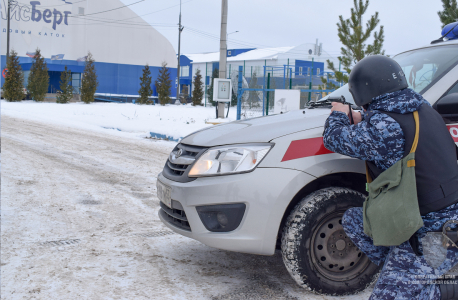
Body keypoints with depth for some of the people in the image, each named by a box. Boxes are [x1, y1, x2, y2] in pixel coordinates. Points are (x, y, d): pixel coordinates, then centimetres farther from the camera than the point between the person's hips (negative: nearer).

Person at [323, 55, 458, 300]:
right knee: (352, 220, 16)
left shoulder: (383, 125, -24)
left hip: (430, 235, -9)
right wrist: (361, 123, 19)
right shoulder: (424, 111, 1)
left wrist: (338, 116, 10)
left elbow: (335, 139, -10)